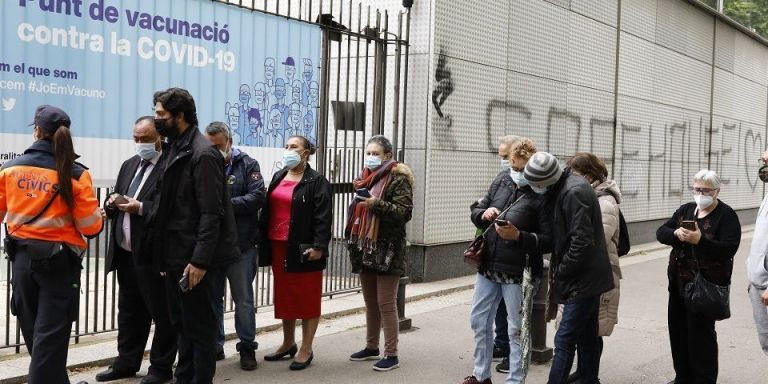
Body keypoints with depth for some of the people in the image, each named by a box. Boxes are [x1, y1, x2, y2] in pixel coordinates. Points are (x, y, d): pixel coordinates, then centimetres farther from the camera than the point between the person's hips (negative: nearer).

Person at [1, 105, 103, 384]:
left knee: (32, 331, 20)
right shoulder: (76, 174, -12)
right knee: (50, 335, 5)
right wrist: (100, 215, 10)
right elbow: (91, 227, -12)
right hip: (59, 261, -3)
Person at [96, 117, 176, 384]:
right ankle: (126, 363, 28)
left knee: (161, 313, 4)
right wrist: (113, 203, -5)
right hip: (125, 252, 8)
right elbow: (115, 203, 17)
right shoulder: (129, 165, 15)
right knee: (129, 311, 17)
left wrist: (140, 208, -25)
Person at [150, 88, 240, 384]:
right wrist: (164, 255, 13)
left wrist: (199, 260, -23)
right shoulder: (177, 148, 13)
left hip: (192, 257, -9)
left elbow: (211, 213, -20)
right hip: (176, 254, 9)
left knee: (199, 325, 2)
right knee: (182, 323, 17)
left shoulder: (203, 154, -15)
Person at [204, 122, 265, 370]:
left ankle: (247, 347, 17)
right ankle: (215, 346, 24)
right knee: (212, 297, 12)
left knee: (243, 299, 6)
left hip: (241, 244, -2)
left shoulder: (247, 165, 2)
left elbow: (257, 197, -10)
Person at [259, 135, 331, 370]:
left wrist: (318, 246, -21)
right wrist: (263, 241, 12)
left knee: (307, 298, 1)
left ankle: (306, 349, 9)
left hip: (302, 248, -7)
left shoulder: (317, 181, -6)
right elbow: (267, 212, 17)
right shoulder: (278, 177, 14)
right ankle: (288, 343, 27)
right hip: (278, 247, 7)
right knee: (284, 296, 14)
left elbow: (323, 218, -13)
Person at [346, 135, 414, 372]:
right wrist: (353, 241, 19)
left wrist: (377, 204, -25)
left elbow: (405, 211, -16)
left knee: (386, 304, -5)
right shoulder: (366, 178, 16)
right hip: (365, 248, 8)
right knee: (370, 303, 15)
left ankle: (391, 354, 2)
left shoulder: (397, 178, -8)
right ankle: (372, 347, 26)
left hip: (387, 250, -8)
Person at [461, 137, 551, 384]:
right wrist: (484, 213, -8)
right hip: (488, 266, 7)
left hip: (517, 273, -7)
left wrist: (518, 236, -26)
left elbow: (549, 241, -16)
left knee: (516, 330, 5)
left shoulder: (541, 195, -15)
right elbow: (475, 212, 14)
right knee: (479, 321, 17)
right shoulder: (502, 180, 4)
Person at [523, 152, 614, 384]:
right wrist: (558, 270, 11)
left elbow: (582, 241, -24)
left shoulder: (574, 192, -21)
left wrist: (560, 272, -14)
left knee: (564, 341, -8)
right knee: (587, 337, 16)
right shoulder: (566, 187, 9)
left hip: (583, 280, -10)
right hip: (587, 278, 10)